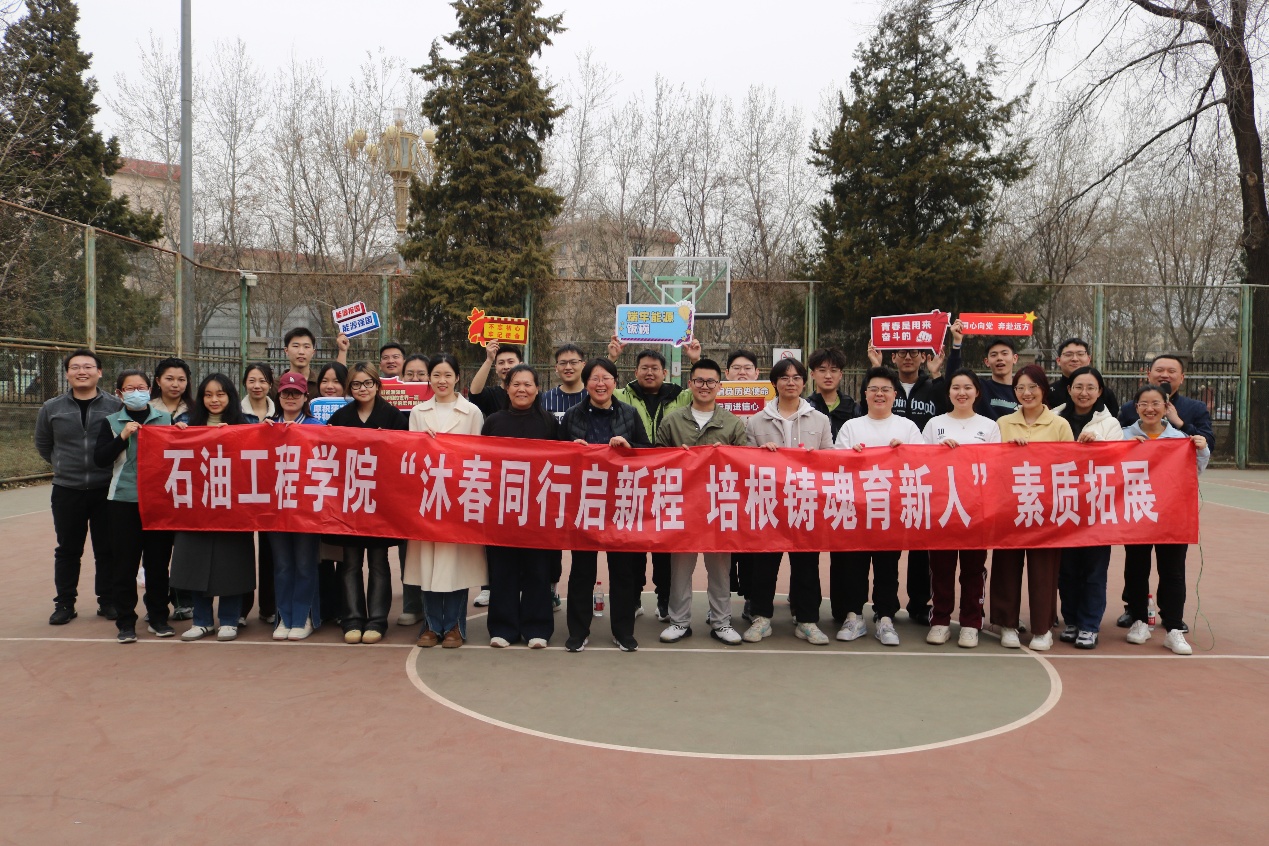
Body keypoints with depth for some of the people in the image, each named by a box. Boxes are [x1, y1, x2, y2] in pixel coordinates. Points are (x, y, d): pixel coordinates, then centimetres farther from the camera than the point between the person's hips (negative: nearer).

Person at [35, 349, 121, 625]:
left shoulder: (116, 406, -4)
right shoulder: (51, 408, 4)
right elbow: (43, 445, 18)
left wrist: (111, 465, -1)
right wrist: (65, 465, 12)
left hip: (107, 490, -2)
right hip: (66, 491, 2)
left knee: (107, 549, 6)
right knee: (67, 550, 11)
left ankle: (107, 601, 18)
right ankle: (65, 603, 21)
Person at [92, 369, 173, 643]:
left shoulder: (166, 419, 7)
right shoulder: (111, 423, 6)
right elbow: (100, 459, -2)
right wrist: (122, 437, -12)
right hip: (123, 501, 0)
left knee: (158, 561, 6)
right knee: (125, 563, 2)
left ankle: (158, 618, 18)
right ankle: (125, 622, 12)